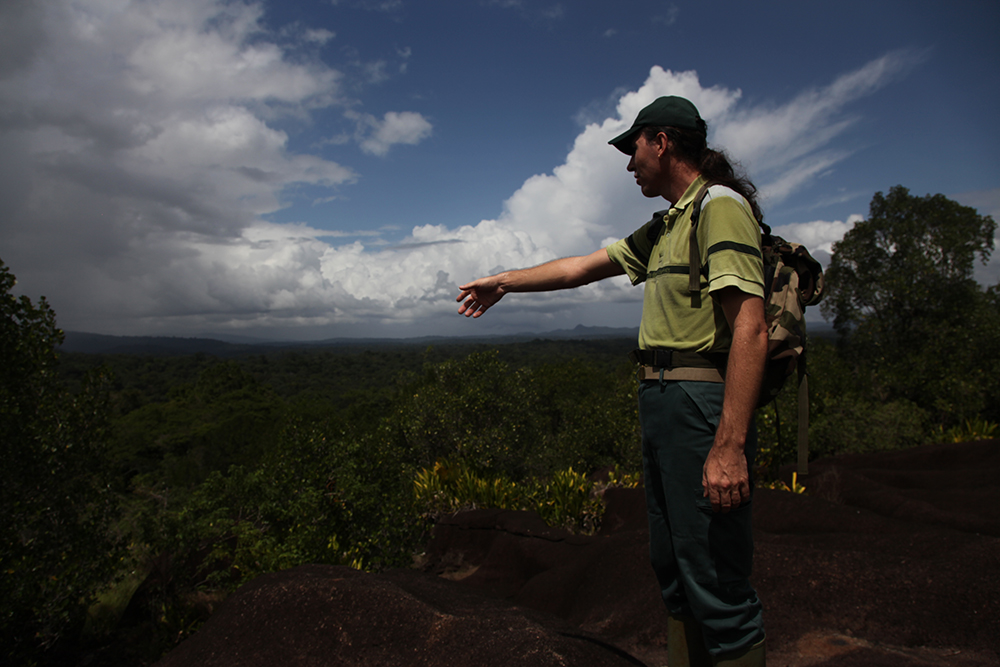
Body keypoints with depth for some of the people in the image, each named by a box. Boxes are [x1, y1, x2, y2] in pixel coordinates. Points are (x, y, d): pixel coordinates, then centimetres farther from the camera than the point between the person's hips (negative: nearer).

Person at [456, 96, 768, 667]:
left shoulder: (721, 206, -10)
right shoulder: (665, 227, 19)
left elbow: (751, 330, -20)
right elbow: (584, 266, 26)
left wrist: (730, 446, -25)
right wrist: (504, 282, 31)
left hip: (704, 405, -9)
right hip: (660, 404, 10)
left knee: (717, 587, -3)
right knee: (675, 574, 18)